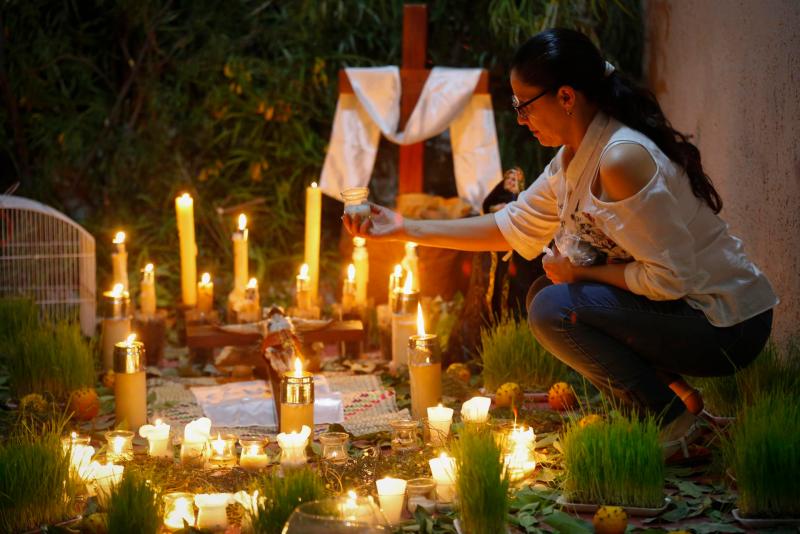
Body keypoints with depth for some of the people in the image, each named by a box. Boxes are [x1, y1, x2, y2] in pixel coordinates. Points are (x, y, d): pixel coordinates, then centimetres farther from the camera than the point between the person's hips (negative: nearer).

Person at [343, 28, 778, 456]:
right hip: (681, 310, 10)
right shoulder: (574, 157, 5)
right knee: (543, 293, 12)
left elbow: (671, 277, -26)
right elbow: (513, 225, 15)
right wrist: (407, 230, 12)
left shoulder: (620, 159, -25)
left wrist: (579, 272, -13)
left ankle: (669, 422, -6)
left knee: (554, 308, -19)